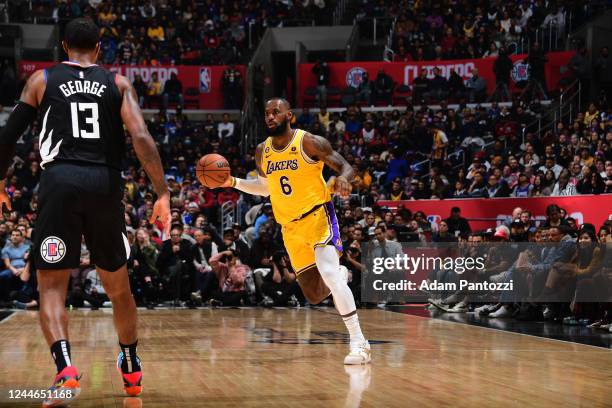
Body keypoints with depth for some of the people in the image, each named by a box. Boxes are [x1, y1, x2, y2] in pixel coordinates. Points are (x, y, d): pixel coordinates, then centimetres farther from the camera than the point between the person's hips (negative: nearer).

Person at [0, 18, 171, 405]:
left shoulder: (42, 80, 11)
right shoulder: (118, 83, 11)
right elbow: (142, 137, -4)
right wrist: (163, 193, -6)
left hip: (60, 181, -2)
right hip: (105, 183, 2)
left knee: (52, 285, 2)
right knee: (118, 284, 19)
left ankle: (65, 369, -21)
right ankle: (132, 370, 33)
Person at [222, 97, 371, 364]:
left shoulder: (310, 142, -10)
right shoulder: (262, 151, 6)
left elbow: (345, 167, -7)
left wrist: (343, 179, -31)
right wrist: (233, 183, 6)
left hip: (318, 216, -5)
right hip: (290, 228, 5)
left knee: (330, 274, -26)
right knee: (315, 294, 3)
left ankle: (358, 342, -22)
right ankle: (340, 276, 40)